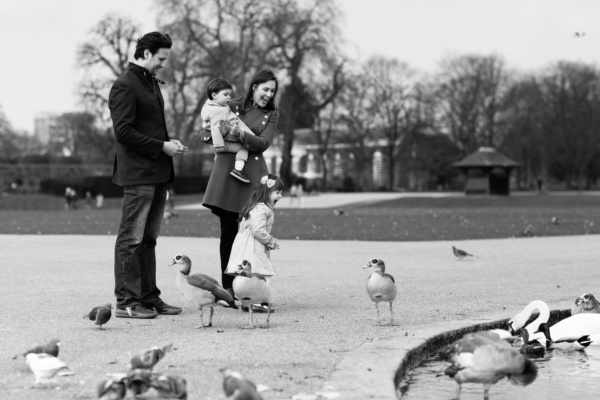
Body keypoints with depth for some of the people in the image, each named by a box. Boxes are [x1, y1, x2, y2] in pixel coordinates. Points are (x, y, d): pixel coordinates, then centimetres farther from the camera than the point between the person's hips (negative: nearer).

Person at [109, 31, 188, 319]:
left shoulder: (152, 83, 20)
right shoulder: (125, 86, -10)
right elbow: (123, 131, -16)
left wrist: (169, 142, 8)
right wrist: (162, 147, -16)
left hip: (157, 173, 9)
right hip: (137, 173, -9)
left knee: (148, 239, 12)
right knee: (131, 239, -6)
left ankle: (148, 297, 17)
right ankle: (126, 301, -4)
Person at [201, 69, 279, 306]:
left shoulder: (271, 114, 11)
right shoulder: (233, 107, 9)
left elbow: (263, 143, -4)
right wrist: (218, 132, -10)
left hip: (252, 171, 0)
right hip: (227, 168, 0)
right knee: (228, 230, 1)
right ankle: (227, 286, 7)